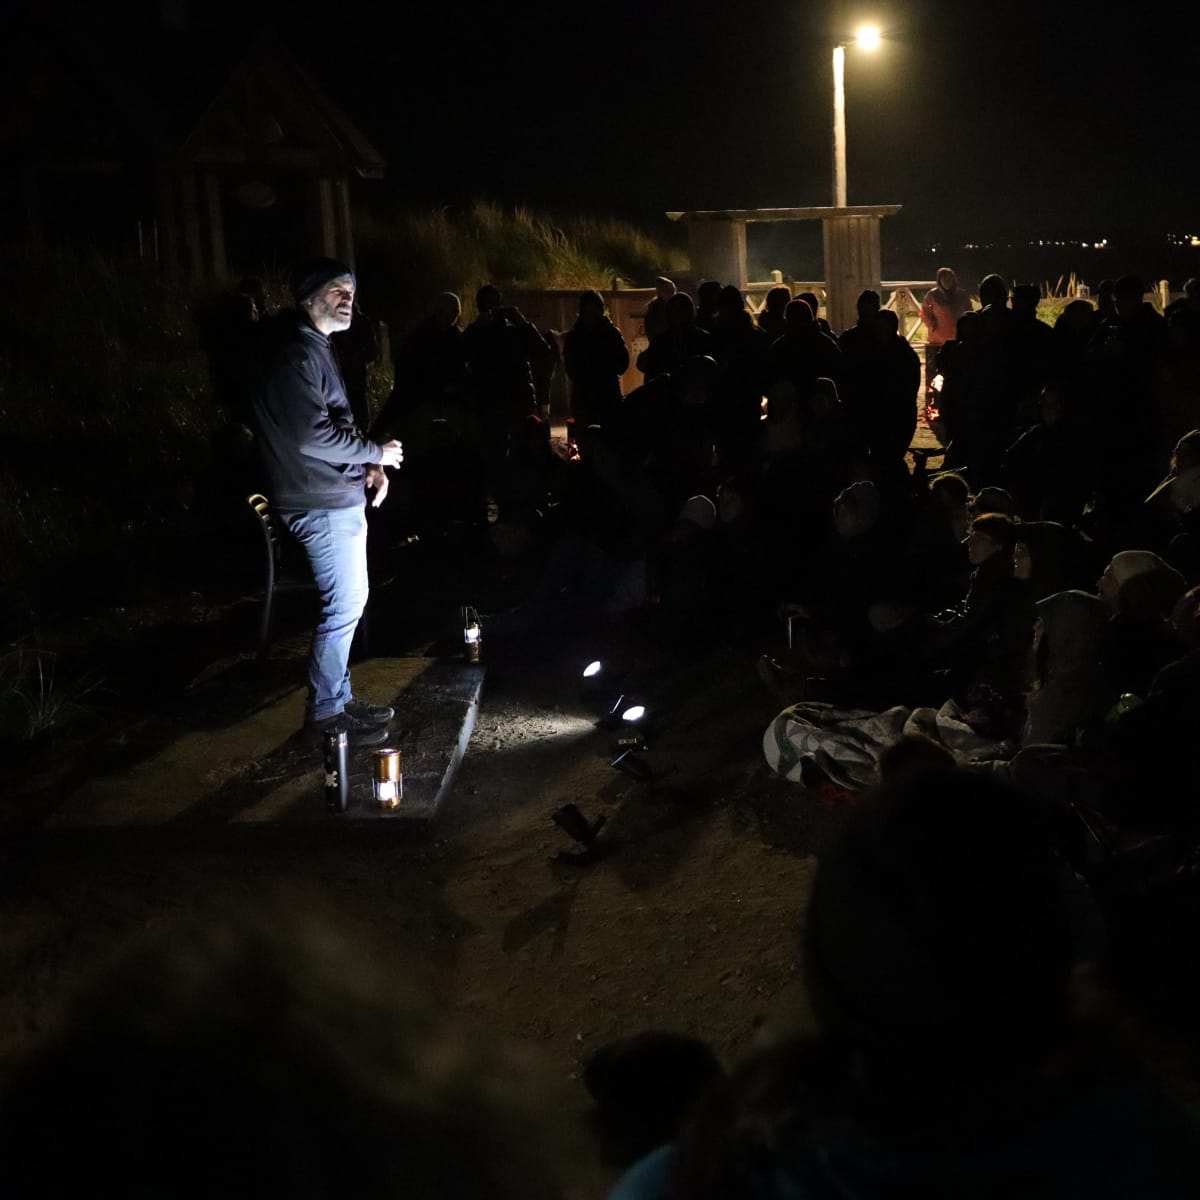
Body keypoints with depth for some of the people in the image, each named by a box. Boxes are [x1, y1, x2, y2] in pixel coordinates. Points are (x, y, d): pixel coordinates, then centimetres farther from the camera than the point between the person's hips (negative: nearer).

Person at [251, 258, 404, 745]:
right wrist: (375, 452, -13)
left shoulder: (316, 350, 17)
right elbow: (311, 436, -24)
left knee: (348, 602, 17)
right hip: (324, 504, -11)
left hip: (339, 497, 11)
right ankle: (325, 711, 6)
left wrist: (369, 462, 6)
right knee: (344, 606, -5)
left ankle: (338, 697, 27)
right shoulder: (297, 354, -17)